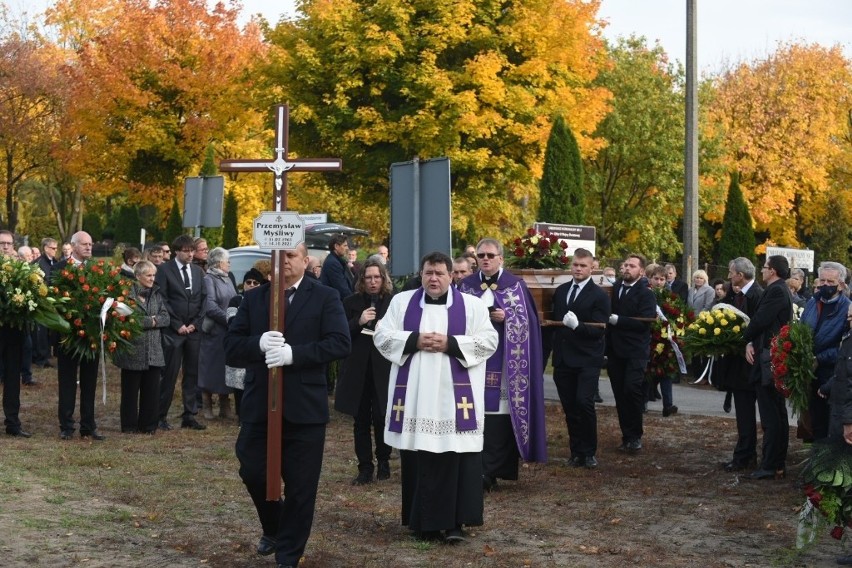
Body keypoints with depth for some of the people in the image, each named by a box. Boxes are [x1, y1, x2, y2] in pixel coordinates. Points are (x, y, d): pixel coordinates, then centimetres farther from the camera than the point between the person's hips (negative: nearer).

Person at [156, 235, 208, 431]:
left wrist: (195, 323, 0)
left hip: (194, 329, 5)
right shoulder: (164, 270, -3)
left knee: (192, 374, 6)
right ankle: (161, 416, 5)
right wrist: (178, 325, -10)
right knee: (169, 374, -4)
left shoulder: (198, 271, 12)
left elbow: (204, 299, 11)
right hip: (173, 330, -5)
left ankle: (189, 416, 12)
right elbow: (162, 300, -7)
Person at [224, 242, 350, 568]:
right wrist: (259, 344, -19)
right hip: (258, 405, 3)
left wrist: (294, 353, -22)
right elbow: (230, 348, 1)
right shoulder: (253, 298, 8)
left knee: (300, 486, 4)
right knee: (252, 472, 8)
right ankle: (273, 527, 37)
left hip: (304, 407, -2)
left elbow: (340, 343, -13)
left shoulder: (325, 298, 0)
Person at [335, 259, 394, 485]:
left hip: (384, 370, -1)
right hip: (358, 370, 2)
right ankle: (365, 468, 13)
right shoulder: (351, 303, 4)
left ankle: (383, 462, 19)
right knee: (361, 420, 6)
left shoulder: (393, 302, 1)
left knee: (381, 418, -2)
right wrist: (358, 322, -14)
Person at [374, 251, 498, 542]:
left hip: (455, 394, -1)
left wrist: (450, 343, -13)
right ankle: (421, 520, 14)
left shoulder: (472, 305, 6)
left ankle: (454, 521, 0)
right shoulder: (402, 301, 10)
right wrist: (414, 340, -11)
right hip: (413, 393, 2)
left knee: (455, 457, -6)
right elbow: (382, 336, 4)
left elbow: (489, 341, -2)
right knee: (417, 457, 4)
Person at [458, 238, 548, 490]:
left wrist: (506, 316, -15)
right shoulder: (466, 285, 12)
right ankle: (479, 468, 5)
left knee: (499, 412, -7)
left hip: (503, 359, -2)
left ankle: (490, 470, -4)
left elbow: (527, 320, 0)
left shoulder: (515, 285, 4)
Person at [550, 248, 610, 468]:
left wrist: (577, 325, -27)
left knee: (584, 402, -15)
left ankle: (589, 452, 1)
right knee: (570, 407, 7)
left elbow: (598, 330, -13)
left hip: (587, 360, -5)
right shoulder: (560, 291, 12)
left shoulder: (599, 296, -5)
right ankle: (576, 452, 17)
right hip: (563, 359, 5)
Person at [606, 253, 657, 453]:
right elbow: (608, 314, 9)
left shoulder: (645, 294, -6)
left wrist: (617, 319, -18)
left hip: (635, 352, -5)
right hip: (615, 350, 5)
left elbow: (644, 322, -17)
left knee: (631, 390, -14)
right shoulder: (614, 288, 9)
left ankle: (635, 436, 1)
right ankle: (627, 436, 15)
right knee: (620, 394, 6)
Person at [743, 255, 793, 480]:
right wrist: (751, 342, -1)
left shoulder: (776, 291, -15)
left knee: (770, 415, -8)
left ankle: (770, 466, -6)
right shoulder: (781, 290, 16)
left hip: (769, 359, -11)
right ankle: (778, 463, 21)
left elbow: (760, 320, -19)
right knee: (778, 413, 14)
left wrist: (746, 338, 0)